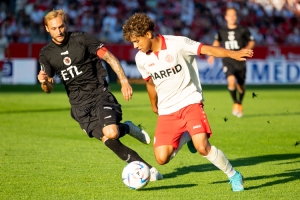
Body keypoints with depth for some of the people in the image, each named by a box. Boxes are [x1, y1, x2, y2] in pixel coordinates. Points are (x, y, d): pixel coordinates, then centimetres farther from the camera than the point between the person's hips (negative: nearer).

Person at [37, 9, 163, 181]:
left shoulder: (81, 39, -5)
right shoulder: (46, 54, 5)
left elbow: (109, 57, -3)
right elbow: (49, 88, 10)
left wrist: (124, 81, -13)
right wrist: (44, 82, -14)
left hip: (100, 94, -2)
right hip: (79, 104, 3)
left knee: (111, 133, -28)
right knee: (108, 140, -15)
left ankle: (128, 128, 8)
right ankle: (147, 169, -2)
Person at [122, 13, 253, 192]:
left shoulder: (177, 44, -14)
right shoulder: (141, 59, 0)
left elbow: (207, 50, -19)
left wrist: (233, 54, -34)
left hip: (190, 103, -5)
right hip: (167, 111, 5)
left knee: (202, 147, -24)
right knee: (162, 158, -8)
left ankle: (234, 176, -1)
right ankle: (185, 137, 24)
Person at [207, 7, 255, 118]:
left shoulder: (243, 30, 0)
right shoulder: (222, 31, 5)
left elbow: (252, 42, 9)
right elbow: (217, 42, 24)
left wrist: (246, 49, -10)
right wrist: (212, 54, 14)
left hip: (240, 61, 0)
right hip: (228, 62, 0)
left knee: (240, 86, 8)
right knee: (231, 81, -25)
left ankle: (240, 104, 37)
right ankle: (235, 103, -7)